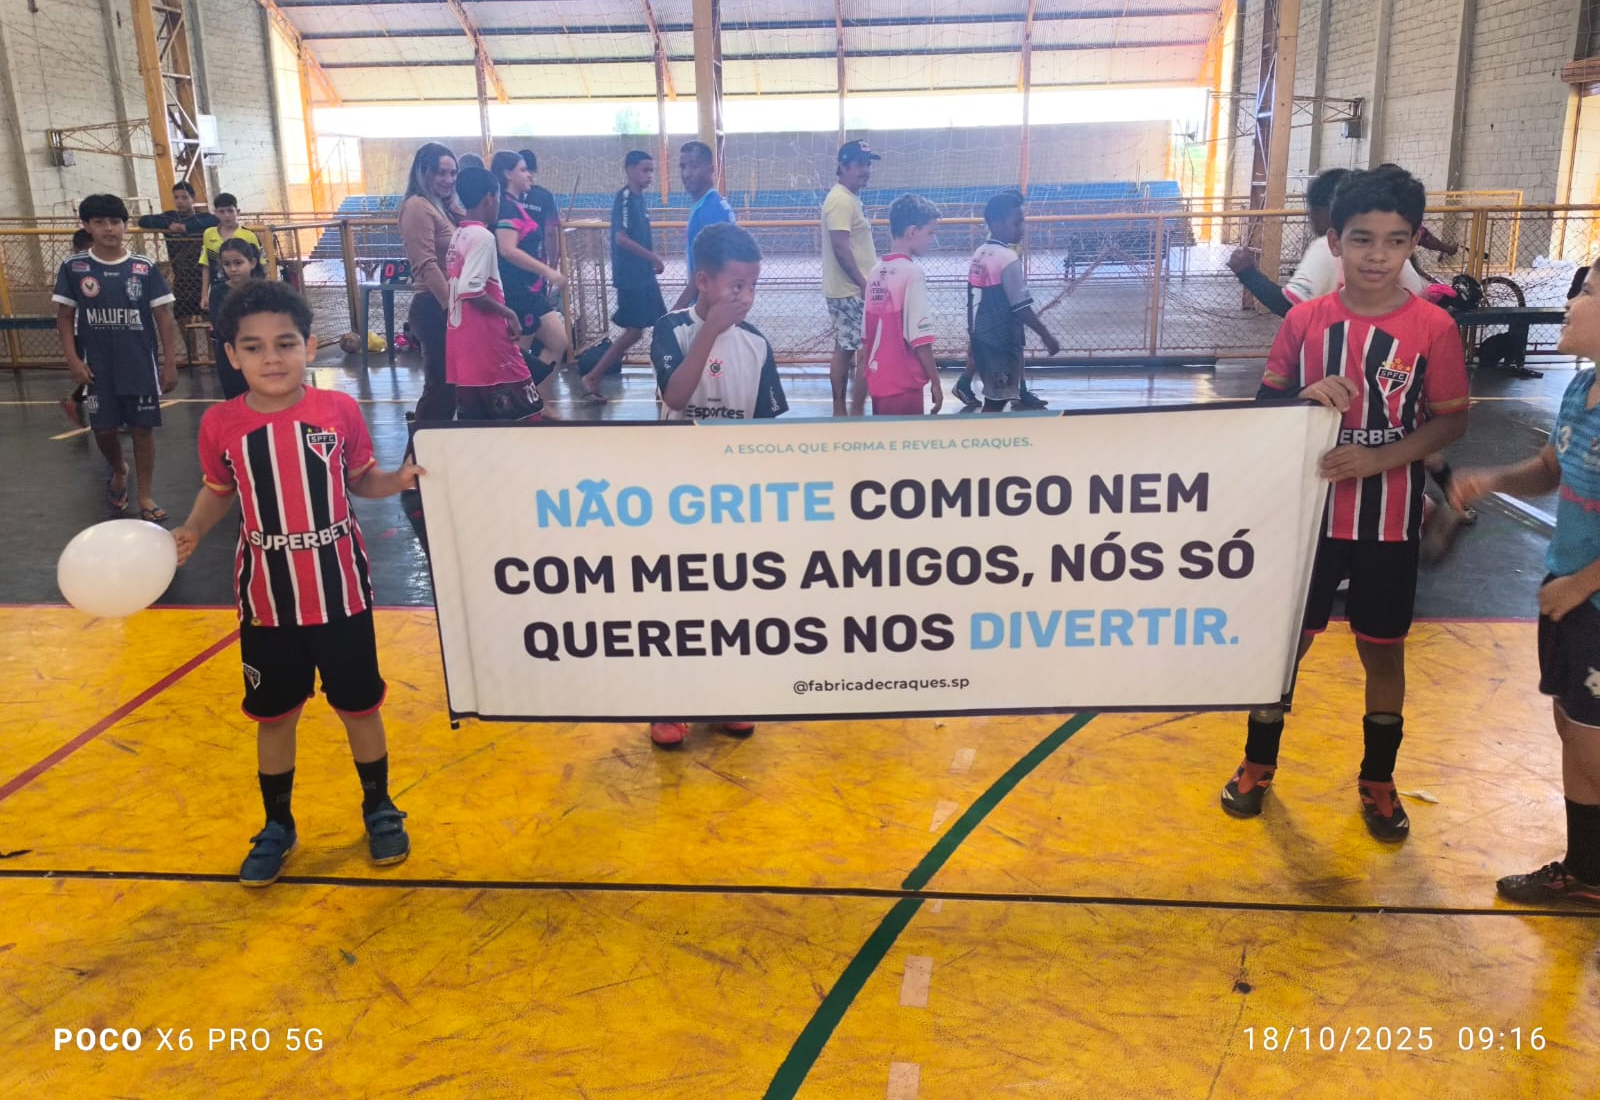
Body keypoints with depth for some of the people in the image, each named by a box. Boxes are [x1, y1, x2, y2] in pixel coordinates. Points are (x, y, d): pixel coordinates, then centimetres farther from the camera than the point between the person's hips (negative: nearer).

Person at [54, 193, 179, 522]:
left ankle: (146, 497, 14)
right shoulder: (73, 268, 0)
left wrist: (170, 364, -4)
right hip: (98, 368, 1)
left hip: (141, 366, -1)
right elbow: (65, 317, 4)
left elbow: (164, 318, -1)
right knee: (103, 429, 8)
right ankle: (118, 471, 40)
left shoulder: (145, 268, -3)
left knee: (143, 429, 4)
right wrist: (73, 360, -5)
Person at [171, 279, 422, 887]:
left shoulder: (339, 409, -9)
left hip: (340, 591, -1)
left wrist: (400, 479, -17)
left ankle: (380, 810, 35)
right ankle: (277, 826, 35)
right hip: (267, 599, 1)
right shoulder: (221, 424, -8)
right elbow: (219, 492, 7)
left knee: (358, 706, 13)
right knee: (273, 715, 14)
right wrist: (190, 531, -11)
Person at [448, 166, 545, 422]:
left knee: (474, 422, 10)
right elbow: (471, 290, -22)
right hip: (487, 343, -9)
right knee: (526, 413, -1)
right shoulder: (482, 236, -13)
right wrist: (508, 313, -12)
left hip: (461, 343, 9)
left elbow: (461, 286, 15)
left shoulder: (457, 236, 14)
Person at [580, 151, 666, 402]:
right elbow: (621, 238, -23)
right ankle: (592, 378, 1)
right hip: (630, 276, -9)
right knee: (634, 330, -6)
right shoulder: (624, 198, -15)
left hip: (643, 274, 9)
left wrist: (651, 262, 11)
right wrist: (654, 258, -18)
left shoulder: (639, 198, 12)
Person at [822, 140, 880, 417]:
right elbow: (841, 248, -24)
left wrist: (864, 283, 20)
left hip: (846, 289, 10)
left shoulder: (851, 198, 15)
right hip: (852, 290, -10)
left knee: (844, 349, 12)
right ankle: (856, 412, -3)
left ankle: (839, 411, 18)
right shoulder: (841, 200, -17)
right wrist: (863, 285, -25)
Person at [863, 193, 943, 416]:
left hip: (878, 380, 8)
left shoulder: (876, 271, 8)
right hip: (903, 383, -8)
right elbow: (920, 339, -18)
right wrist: (935, 382, -10)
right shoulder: (912, 273, -15)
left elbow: (868, 334, 12)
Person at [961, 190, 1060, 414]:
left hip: (980, 334, 9)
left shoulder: (979, 254, 8)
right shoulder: (1008, 258, -18)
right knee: (996, 402, -3)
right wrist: (1046, 335, -11)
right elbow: (1021, 308, -18)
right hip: (999, 338, -9)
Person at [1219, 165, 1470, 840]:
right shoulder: (1304, 320, -5)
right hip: (1309, 511, 1)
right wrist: (1305, 398, -19)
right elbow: (1264, 406, 3)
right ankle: (1259, 762, 32)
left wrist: (1377, 458, -20)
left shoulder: (1432, 328, -9)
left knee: (1382, 650, 13)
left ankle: (1378, 781, 32)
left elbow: (1453, 421, -5)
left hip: (1389, 521, -1)